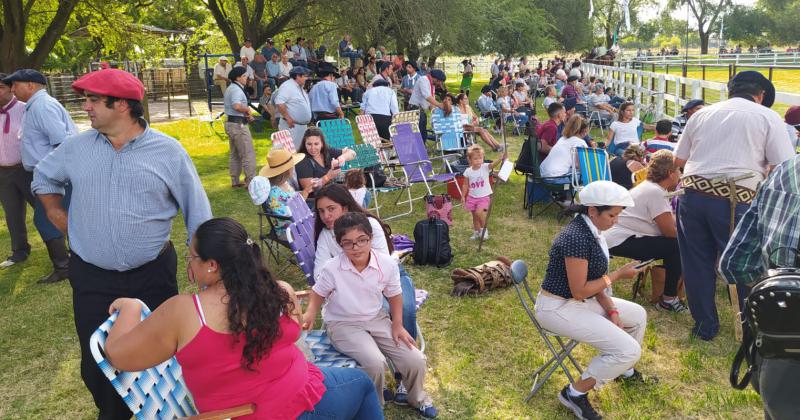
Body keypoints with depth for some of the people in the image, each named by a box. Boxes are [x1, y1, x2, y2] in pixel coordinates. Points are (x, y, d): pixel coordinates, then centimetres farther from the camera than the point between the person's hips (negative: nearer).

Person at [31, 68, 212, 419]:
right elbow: (43, 177, 22)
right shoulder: (77, 147, 1)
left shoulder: (167, 151, -8)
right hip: (91, 278, 3)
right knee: (96, 362, 12)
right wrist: (56, 213, 12)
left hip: (153, 275, -2)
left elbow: (197, 210, -4)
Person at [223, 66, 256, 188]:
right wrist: (247, 109, -14)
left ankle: (235, 181, 21)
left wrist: (246, 114, 8)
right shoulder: (237, 89, -16)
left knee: (234, 154, 15)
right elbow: (237, 106, -33)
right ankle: (251, 181, -5)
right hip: (239, 124, -11)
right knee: (248, 154, -6)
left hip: (231, 123, 11)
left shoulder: (230, 89, 18)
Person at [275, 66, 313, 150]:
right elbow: (279, 102, -23)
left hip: (302, 125, 10)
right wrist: (287, 118, -22)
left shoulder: (300, 87, 18)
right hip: (292, 125, -10)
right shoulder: (288, 86, -12)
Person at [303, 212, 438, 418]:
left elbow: (394, 295, 2)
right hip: (343, 324, -3)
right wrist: (310, 314, -21)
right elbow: (318, 294, -3)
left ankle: (416, 397, 27)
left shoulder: (388, 264, -14)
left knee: (415, 360, -7)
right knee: (375, 363, -29)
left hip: (377, 319, 4)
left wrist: (397, 325, -4)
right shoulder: (331, 268, -20)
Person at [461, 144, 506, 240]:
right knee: (475, 215, 13)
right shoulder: (468, 171, -5)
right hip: (472, 197, 3)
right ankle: (476, 232, 35)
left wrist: (502, 158, -52)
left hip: (484, 196, -3)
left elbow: (494, 164, -34)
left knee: (479, 212, -22)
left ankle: (484, 229, 2)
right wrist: (463, 196, 8)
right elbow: (465, 185, 6)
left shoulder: (485, 167, -14)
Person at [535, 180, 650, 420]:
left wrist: (611, 310, 0)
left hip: (580, 300, 10)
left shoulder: (591, 231, 4)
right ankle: (575, 393, 0)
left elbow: (593, 279, 9)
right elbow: (579, 291, -23)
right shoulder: (577, 238, -26)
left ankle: (625, 371, 40)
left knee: (638, 315, 19)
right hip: (558, 308, -10)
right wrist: (618, 275, -15)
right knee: (629, 350, -15)